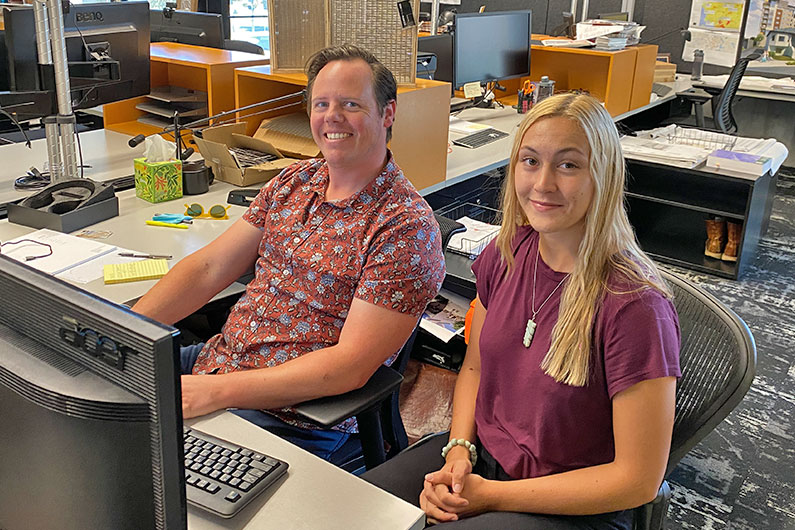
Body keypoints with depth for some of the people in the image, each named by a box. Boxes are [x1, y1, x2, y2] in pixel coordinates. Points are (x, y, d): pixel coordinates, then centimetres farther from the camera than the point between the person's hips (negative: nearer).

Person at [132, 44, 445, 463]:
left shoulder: (405, 225, -16)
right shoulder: (295, 181, 8)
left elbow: (352, 365, -21)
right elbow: (209, 267, 7)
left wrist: (218, 391, -27)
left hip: (291, 419, -7)